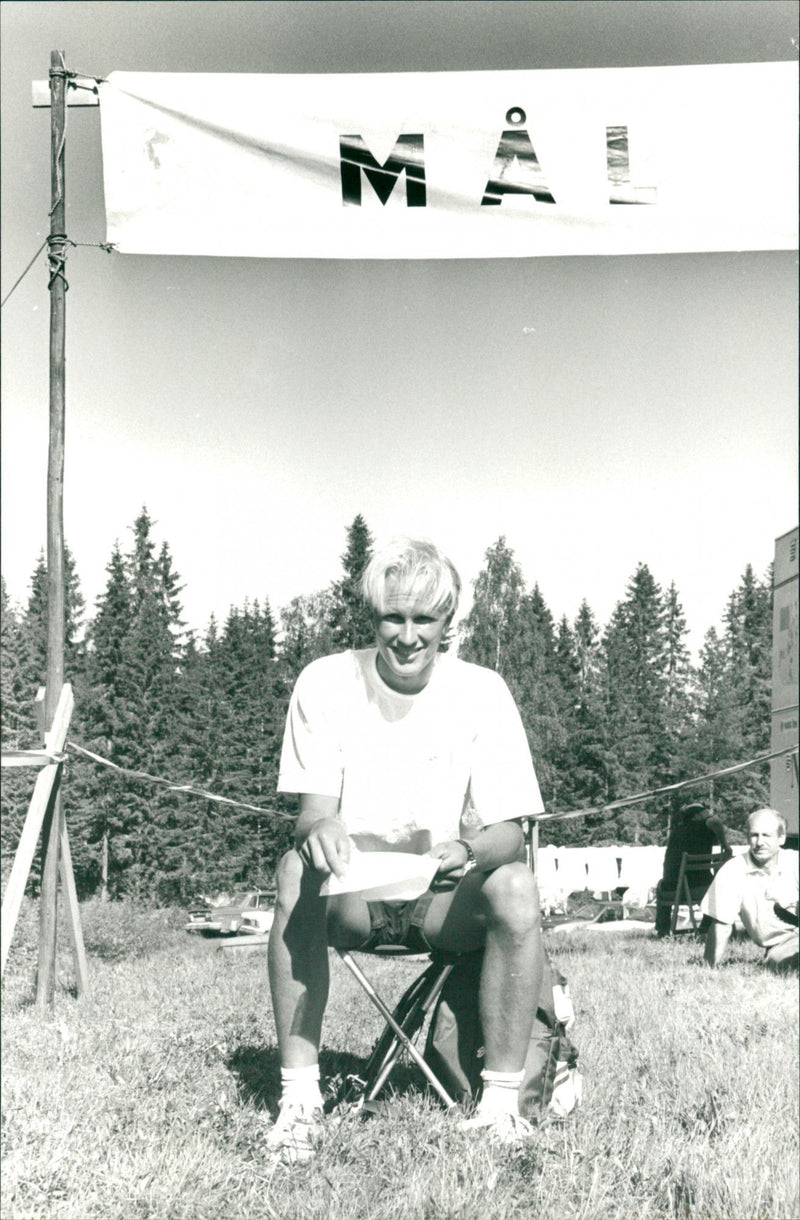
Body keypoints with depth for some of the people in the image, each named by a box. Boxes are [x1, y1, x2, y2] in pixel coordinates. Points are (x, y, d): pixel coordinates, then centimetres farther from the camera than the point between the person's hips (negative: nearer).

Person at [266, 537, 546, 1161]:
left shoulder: (482, 692, -7)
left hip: (446, 899, 0)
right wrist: (320, 830, -35)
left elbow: (508, 833, -10)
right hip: (353, 897, 0)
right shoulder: (326, 683, -6)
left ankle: (502, 1101, -18)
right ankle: (300, 1097, -24)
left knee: (515, 886, -30)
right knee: (296, 872, -31)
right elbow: (313, 809, -9)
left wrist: (465, 850, -34)